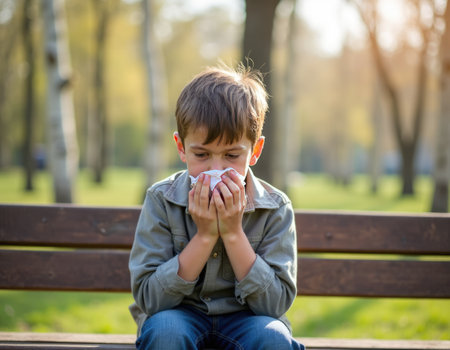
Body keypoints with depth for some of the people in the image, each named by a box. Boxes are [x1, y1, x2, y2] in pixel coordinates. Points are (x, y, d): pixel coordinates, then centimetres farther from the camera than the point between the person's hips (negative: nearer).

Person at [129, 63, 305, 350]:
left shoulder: (275, 210, -9)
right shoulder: (162, 201, -10)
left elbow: (277, 302, -15)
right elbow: (148, 298, -14)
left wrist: (233, 234, -23)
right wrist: (204, 236, -23)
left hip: (245, 318, 0)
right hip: (180, 314, 0)